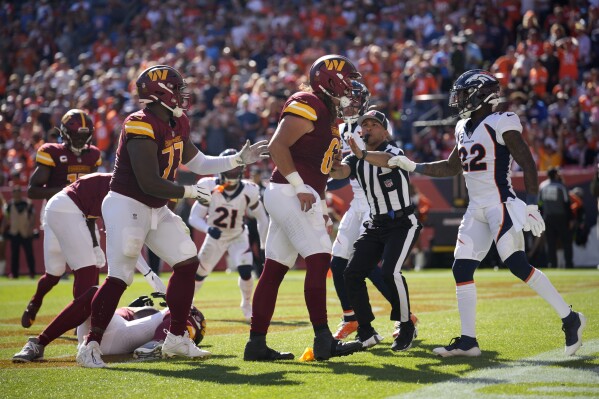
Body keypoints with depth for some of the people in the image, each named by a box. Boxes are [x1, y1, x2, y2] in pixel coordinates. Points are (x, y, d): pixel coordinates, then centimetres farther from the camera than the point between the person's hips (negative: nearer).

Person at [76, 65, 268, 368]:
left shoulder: (177, 124, 7)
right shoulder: (142, 127, -22)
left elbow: (196, 163, 21)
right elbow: (150, 183, -24)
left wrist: (238, 160, 14)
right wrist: (190, 192, -14)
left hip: (156, 209, 9)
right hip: (127, 206, -9)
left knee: (188, 262, 7)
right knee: (119, 278, -13)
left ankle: (176, 339, 16)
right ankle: (90, 345, -5)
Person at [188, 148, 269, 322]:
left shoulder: (248, 192, -23)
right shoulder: (210, 189, -25)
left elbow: (262, 219, -8)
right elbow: (194, 218, -22)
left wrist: (264, 247, -7)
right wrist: (208, 228, -43)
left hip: (238, 237, 0)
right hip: (214, 237, 1)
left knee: (245, 271, -19)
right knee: (199, 273, 4)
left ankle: (247, 306, 7)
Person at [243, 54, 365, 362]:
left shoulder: (327, 112, 20)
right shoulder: (306, 105, -10)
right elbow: (277, 146, -19)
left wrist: (322, 209, 21)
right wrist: (300, 188, -19)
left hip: (296, 196, 10)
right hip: (290, 193, -10)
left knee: (275, 269, 8)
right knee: (318, 259, -13)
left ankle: (256, 344, 9)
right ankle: (323, 341, -14)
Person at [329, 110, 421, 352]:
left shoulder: (394, 152, -13)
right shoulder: (356, 159, 5)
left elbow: (385, 159, -39)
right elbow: (340, 172, -17)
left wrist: (362, 154, -60)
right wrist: (330, 165, -42)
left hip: (402, 225, -7)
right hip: (375, 226, 7)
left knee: (390, 272, -24)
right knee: (352, 274, -4)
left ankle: (407, 327, -5)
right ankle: (366, 334, 6)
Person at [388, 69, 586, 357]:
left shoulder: (501, 124, -10)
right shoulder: (464, 128, 14)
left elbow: (528, 164, -13)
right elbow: (452, 167, 26)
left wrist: (531, 205, -19)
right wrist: (413, 167, 20)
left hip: (500, 204, -9)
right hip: (476, 209, 9)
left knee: (518, 265, -16)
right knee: (462, 269, 3)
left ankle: (570, 319, -5)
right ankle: (468, 340, 8)